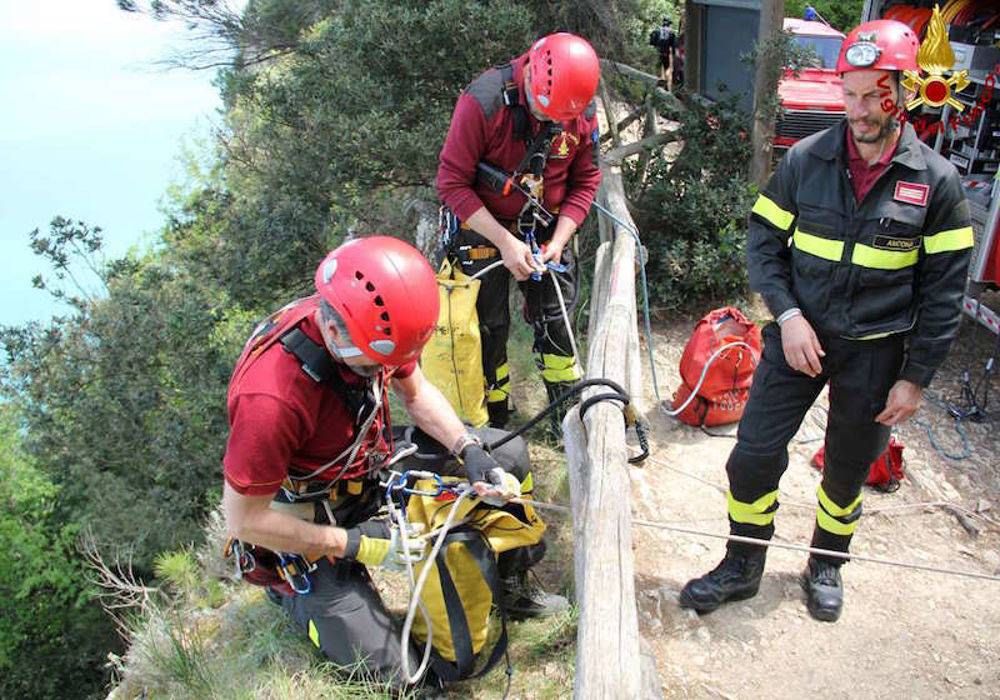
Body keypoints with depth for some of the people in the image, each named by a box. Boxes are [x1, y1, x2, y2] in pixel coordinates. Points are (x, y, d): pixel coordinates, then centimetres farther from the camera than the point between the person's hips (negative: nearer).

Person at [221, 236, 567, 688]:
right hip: (317, 524, -6)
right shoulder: (270, 396, -38)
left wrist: (470, 452, -14)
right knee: (392, 671, -6)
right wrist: (353, 543, -22)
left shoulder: (373, 327, -19)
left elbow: (418, 394, 1)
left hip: (375, 462, 6)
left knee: (508, 454, 1)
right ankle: (292, 589, 19)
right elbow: (244, 520, -25)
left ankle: (513, 587, 22)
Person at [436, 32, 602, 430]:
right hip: (484, 227, -3)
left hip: (546, 228, 3)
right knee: (489, 326, 3)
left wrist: (557, 241, -15)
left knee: (555, 318, 6)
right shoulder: (483, 102, -25)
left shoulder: (583, 112, -12)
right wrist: (505, 241, -25)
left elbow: (585, 182, -2)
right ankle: (494, 421, 22)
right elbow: (453, 183, -21)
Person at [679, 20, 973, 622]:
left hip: (875, 352, 0)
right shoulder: (806, 160, -5)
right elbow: (765, 241, 1)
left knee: (848, 471, 15)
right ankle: (742, 566, 23)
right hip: (799, 336, 1)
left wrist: (916, 377, -4)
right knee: (754, 454, 0)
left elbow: (943, 292, -2)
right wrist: (788, 314, -14)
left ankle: (827, 566, 40)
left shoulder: (936, 181, -6)